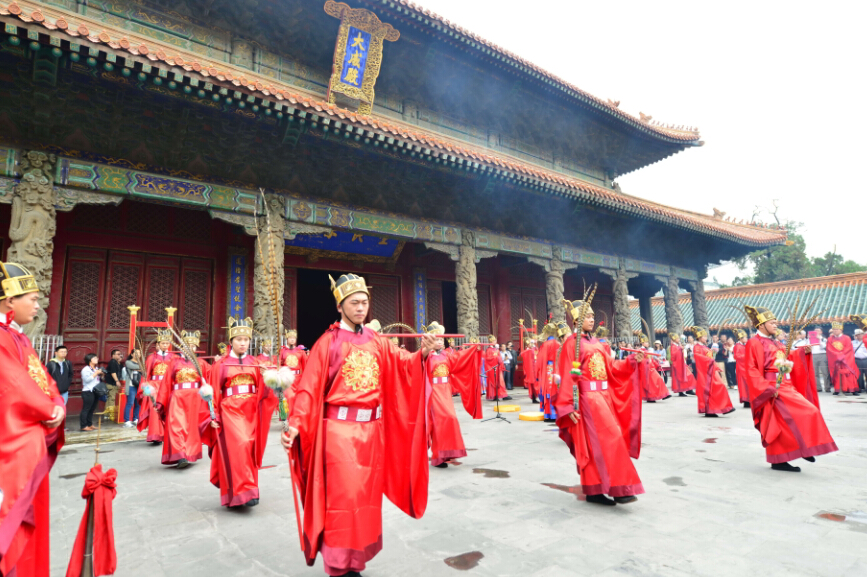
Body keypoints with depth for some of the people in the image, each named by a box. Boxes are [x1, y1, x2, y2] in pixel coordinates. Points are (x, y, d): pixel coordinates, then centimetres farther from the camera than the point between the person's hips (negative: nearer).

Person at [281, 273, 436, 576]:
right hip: (340, 428, -5)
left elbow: (402, 365, -6)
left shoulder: (376, 341, 6)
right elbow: (309, 387, -13)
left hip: (372, 428, 5)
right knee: (342, 495, 2)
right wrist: (295, 425, -24)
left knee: (366, 493, 14)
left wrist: (422, 353, -26)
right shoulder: (328, 342, -7)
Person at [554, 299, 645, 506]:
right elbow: (567, 377, -13)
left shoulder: (597, 344, 15)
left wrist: (632, 361, -2)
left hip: (604, 396, 8)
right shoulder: (572, 344, -8)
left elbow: (611, 368, 11)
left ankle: (594, 490, 18)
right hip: (587, 398, -8)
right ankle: (617, 488, -3)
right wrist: (569, 407, -17)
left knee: (598, 444, 10)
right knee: (609, 440, -11)